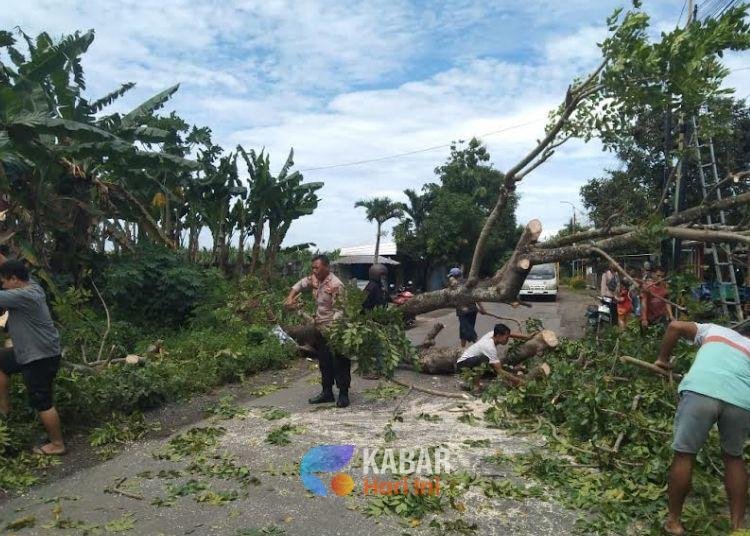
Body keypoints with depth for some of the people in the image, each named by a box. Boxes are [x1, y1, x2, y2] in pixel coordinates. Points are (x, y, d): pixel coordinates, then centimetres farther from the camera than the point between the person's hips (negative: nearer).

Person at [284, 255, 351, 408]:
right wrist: (290, 298, 4)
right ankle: (327, 392, 26)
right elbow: (300, 284, 20)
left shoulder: (336, 285, -20)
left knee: (340, 363, 2)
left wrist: (331, 329, -31)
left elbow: (339, 310, -20)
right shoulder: (314, 279, 3)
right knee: (324, 363, 15)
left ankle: (343, 394, 11)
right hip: (319, 329, 8)